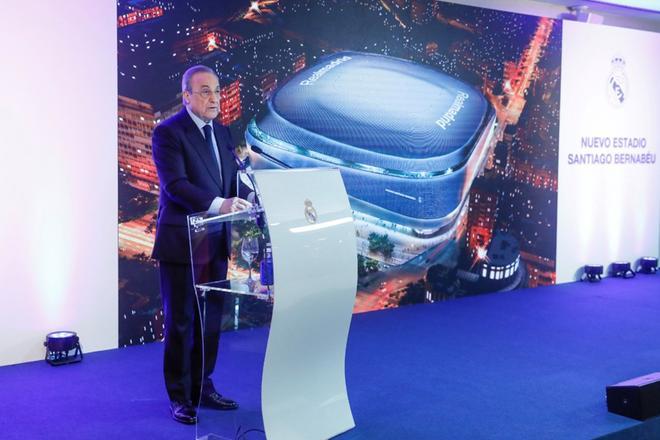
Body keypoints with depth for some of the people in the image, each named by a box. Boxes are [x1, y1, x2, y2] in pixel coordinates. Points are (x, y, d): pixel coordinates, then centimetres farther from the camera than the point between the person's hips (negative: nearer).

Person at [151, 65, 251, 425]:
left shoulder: (221, 132, 12)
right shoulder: (168, 132, -11)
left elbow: (234, 179, 9)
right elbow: (175, 184, -22)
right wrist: (219, 204, -34)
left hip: (216, 242, 7)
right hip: (181, 242, -6)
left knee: (210, 319, 13)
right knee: (180, 321, 4)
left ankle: (202, 387, 27)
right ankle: (179, 396, 18)